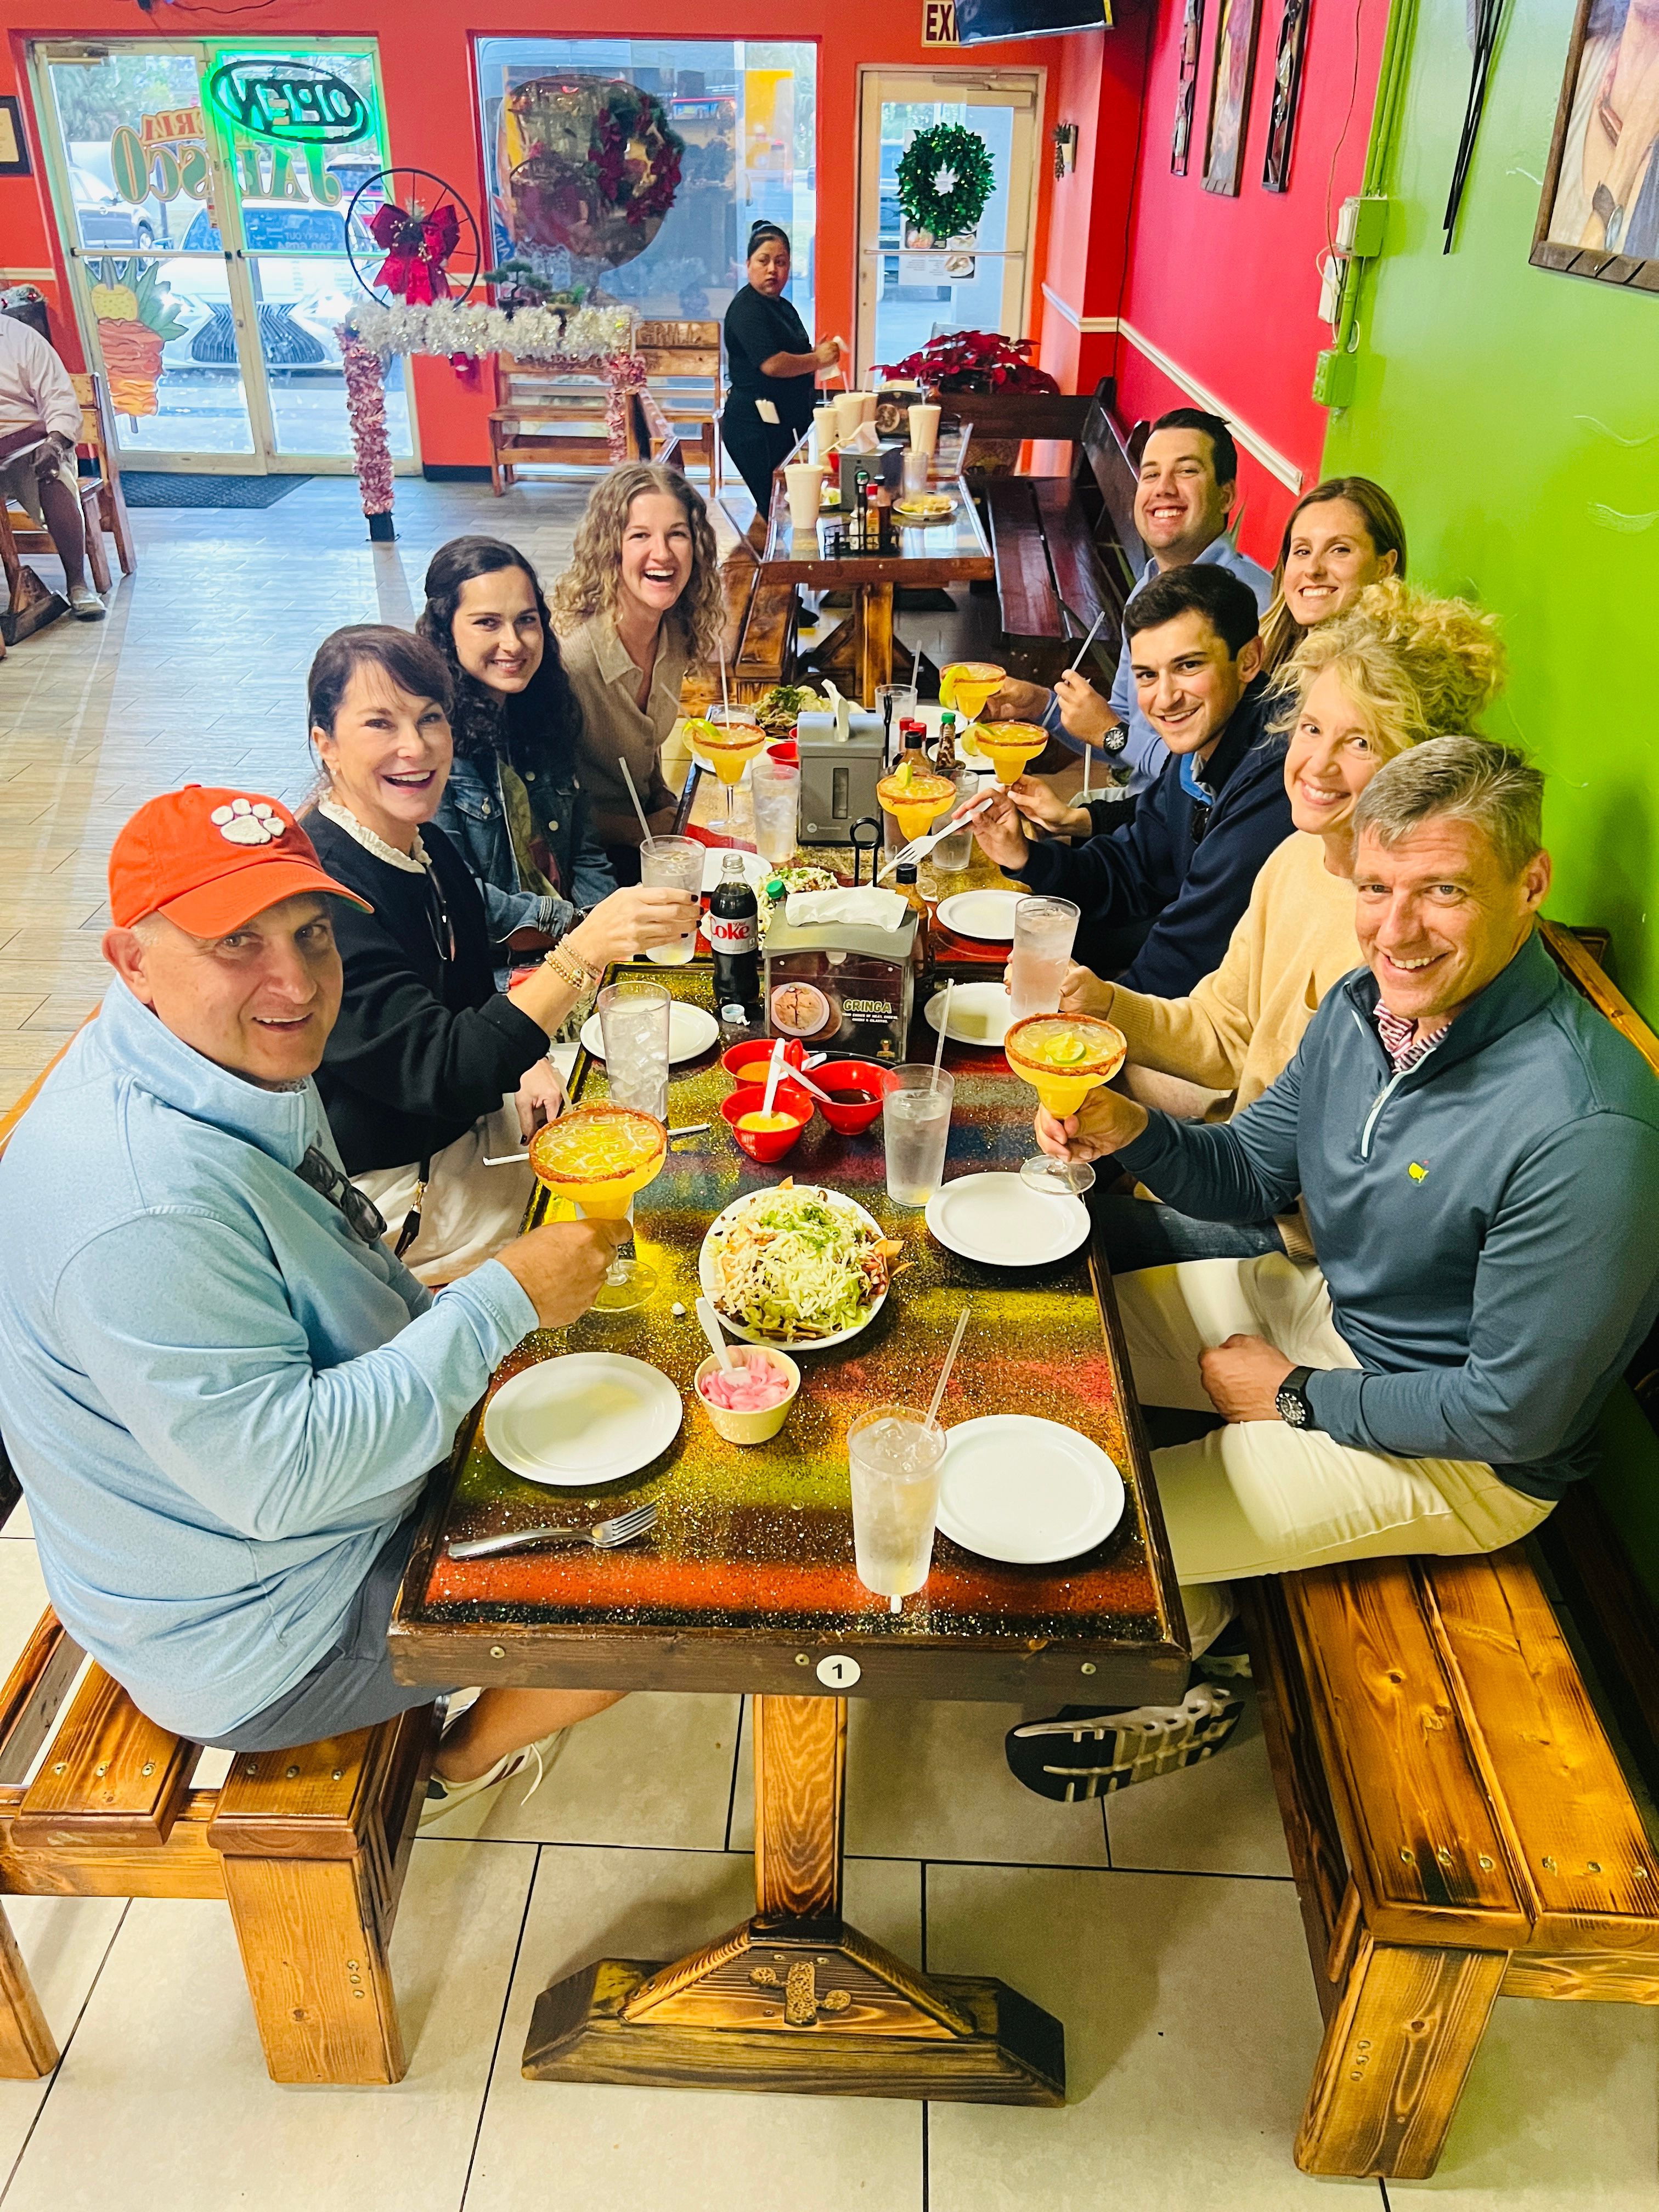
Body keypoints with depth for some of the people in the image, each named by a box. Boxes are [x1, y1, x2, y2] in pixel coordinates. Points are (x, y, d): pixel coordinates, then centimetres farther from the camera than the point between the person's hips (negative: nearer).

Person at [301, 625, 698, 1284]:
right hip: (393, 1189, -8)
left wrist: (525, 1065, -9)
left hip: (471, 1127, 8)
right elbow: (437, 1072, -34)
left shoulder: (429, 849, 1)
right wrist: (582, 952, -44)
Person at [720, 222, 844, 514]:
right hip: (756, 426, -9)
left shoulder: (783, 307, 19)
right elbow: (772, 364, -25)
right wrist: (818, 360, -10)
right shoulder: (747, 308, -11)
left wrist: (818, 353, 9)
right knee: (773, 510, -11)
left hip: (788, 422, 9)